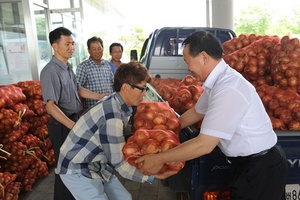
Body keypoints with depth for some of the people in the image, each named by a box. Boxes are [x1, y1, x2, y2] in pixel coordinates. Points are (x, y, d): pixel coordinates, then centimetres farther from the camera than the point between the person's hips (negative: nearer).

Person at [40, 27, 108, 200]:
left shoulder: (68, 67, 6)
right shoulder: (50, 71, -22)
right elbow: (51, 106, -28)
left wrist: (97, 96, 4)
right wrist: (73, 126, -36)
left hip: (74, 119, 9)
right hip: (61, 125, -9)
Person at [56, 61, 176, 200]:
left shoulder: (119, 104, -3)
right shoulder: (113, 116, -30)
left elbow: (119, 140, 6)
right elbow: (117, 163, -24)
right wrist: (151, 176, -17)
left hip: (95, 165, 8)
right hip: (77, 170, -8)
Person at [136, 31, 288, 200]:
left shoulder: (228, 89, -30)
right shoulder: (220, 80, 0)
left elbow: (204, 145, -28)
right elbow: (196, 112, 14)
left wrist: (159, 159, -19)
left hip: (260, 168, -8)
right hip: (251, 163, 8)